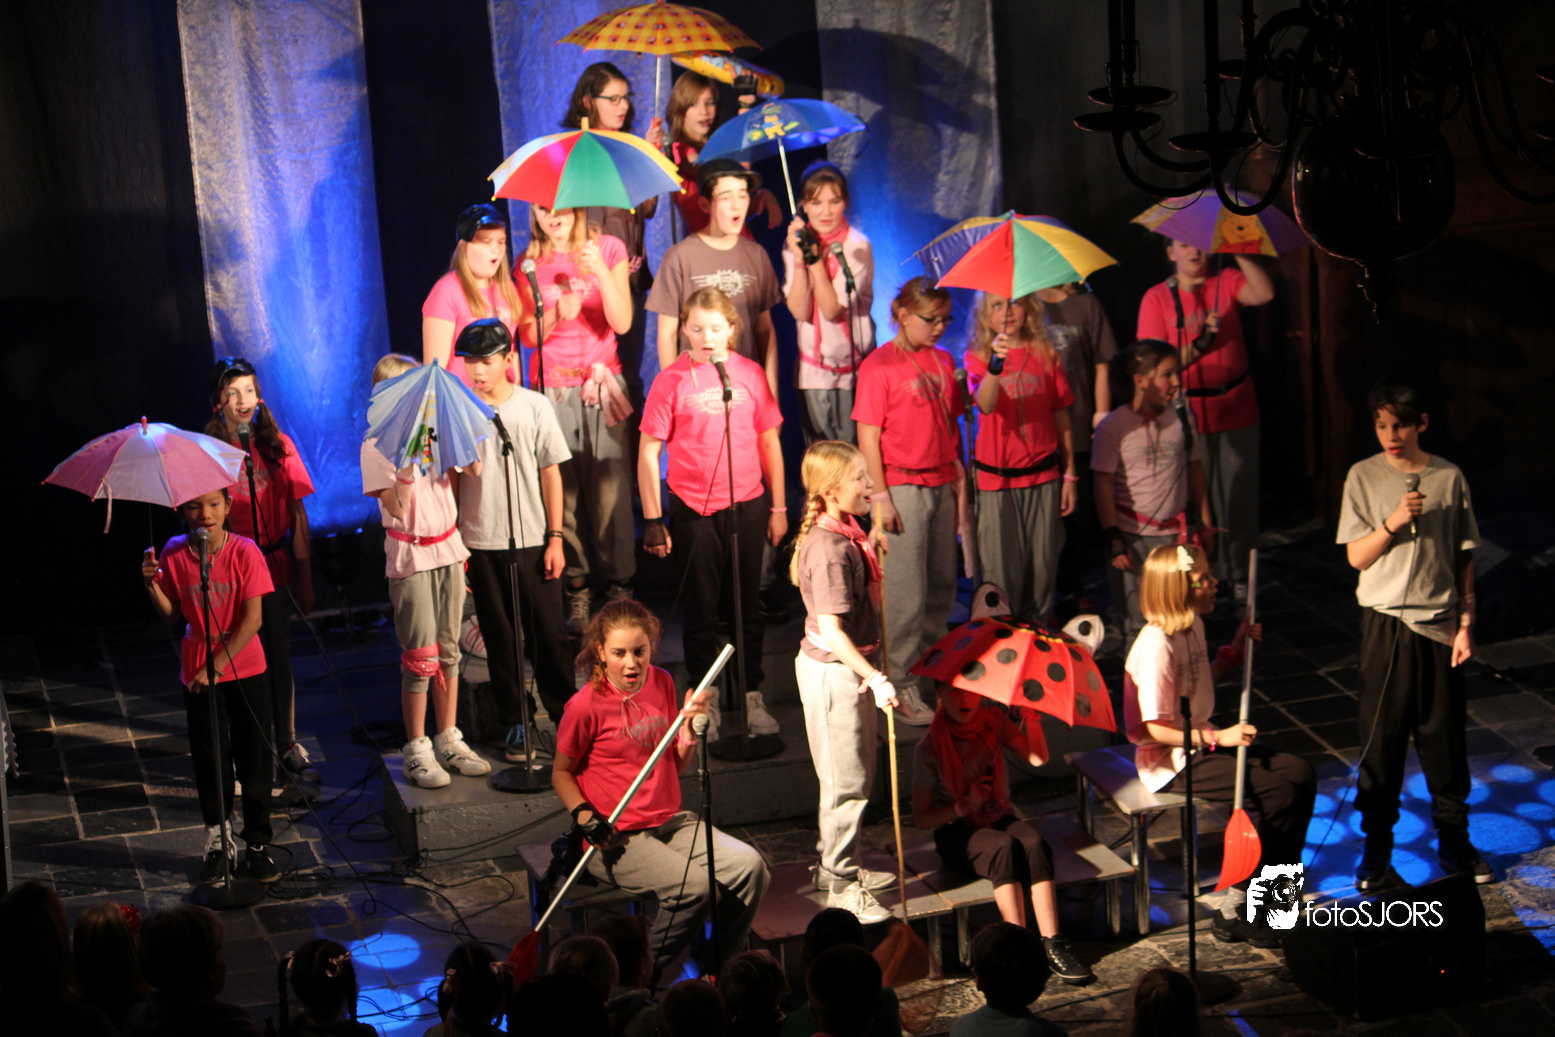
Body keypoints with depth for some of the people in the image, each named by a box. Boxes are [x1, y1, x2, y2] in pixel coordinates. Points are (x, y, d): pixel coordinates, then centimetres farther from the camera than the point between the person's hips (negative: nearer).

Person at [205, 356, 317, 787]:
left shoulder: (278, 445, 3)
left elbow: (297, 516, 5)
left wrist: (305, 578, 1)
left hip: (274, 567, 2)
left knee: (280, 658, 9)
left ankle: (288, 746, 20)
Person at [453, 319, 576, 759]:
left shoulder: (534, 406, -1)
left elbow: (550, 474, 3)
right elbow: (450, 479, 5)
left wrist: (555, 538, 0)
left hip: (532, 540, 0)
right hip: (480, 543, 1)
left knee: (548, 632, 3)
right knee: (499, 637, 7)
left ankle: (566, 716, 18)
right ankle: (514, 722, 18)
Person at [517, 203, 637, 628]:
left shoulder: (608, 249, 5)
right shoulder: (530, 263, 8)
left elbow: (622, 322, -4)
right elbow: (529, 335, 5)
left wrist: (600, 271, -17)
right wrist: (558, 313, -15)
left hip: (603, 383, -1)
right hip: (551, 389, 1)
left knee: (610, 487, -6)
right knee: (563, 492, -4)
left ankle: (620, 585, 3)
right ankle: (576, 591, 3)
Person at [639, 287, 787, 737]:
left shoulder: (749, 373, 2)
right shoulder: (672, 380, -6)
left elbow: (769, 441, 10)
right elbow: (648, 452, -3)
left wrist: (778, 506, 10)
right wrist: (652, 519, -6)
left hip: (748, 506, 2)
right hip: (694, 509, -2)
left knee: (746, 606, 10)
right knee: (702, 609, 7)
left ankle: (753, 698, 21)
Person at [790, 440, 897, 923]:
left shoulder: (847, 534, 5)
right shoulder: (830, 550, -25)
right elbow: (832, 630, -27)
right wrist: (876, 678, -29)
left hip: (850, 669, 10)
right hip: (834, 673, -10)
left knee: (853, 772, 20)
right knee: (847, 781, 0)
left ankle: (836, 863, 34)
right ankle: (841, 884, 12)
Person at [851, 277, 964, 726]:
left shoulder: (942, 361, 11)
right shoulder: (879, 365, -8)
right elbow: (868, 437, -9)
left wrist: (959, 484, 13)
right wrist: (880, 497, -13)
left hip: (940, 484, 6)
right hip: (901, 486, -6)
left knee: (943, 584, 11)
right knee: (906, 592, -4)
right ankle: (902, 687, 3)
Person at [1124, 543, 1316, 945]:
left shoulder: (1193, 626, 5)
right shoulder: (1157, 645, -24)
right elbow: (1152, 729, -24)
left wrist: (1236, 649, 10)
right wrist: (1218, 738, -24)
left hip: (1200, 744, 10)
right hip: (1172, 764, -10)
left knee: (1301, 775, -1)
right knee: (1281, 793, -18)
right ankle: (1235, 914, -7)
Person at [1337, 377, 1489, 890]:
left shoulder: (1450, 478, 1)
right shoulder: (1363, 477, -1)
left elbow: (1464, 559, 5)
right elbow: (1356, 555, -3)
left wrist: (1465, 625, 1)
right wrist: (1394, 522, -19)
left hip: (1440, 623, 1)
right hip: (1386, 622, -1)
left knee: (1445, 734, 7)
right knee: (1381, 738, 2)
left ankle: (1454, 842, 22)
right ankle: (1376, 851, 12)